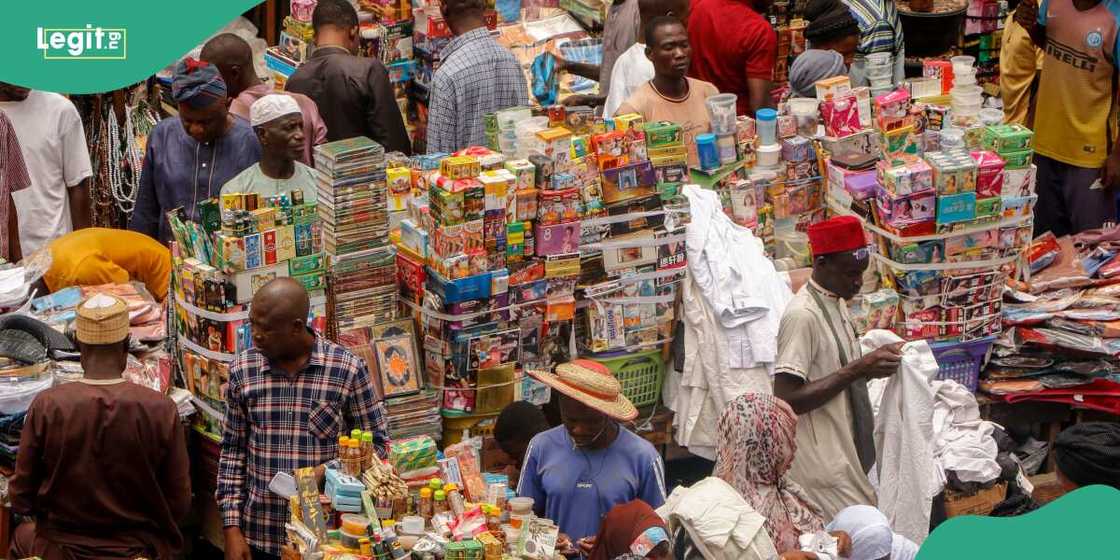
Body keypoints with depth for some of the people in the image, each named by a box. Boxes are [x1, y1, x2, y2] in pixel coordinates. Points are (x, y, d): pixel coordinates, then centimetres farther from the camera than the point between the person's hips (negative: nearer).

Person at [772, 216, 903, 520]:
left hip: (847, 450, 9)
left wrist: (874, 360, 2)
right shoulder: (802, 315, -20)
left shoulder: (837, 301, 9)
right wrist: (859, 369, -25)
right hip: (821, 461, -9)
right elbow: (787, 399, -24)